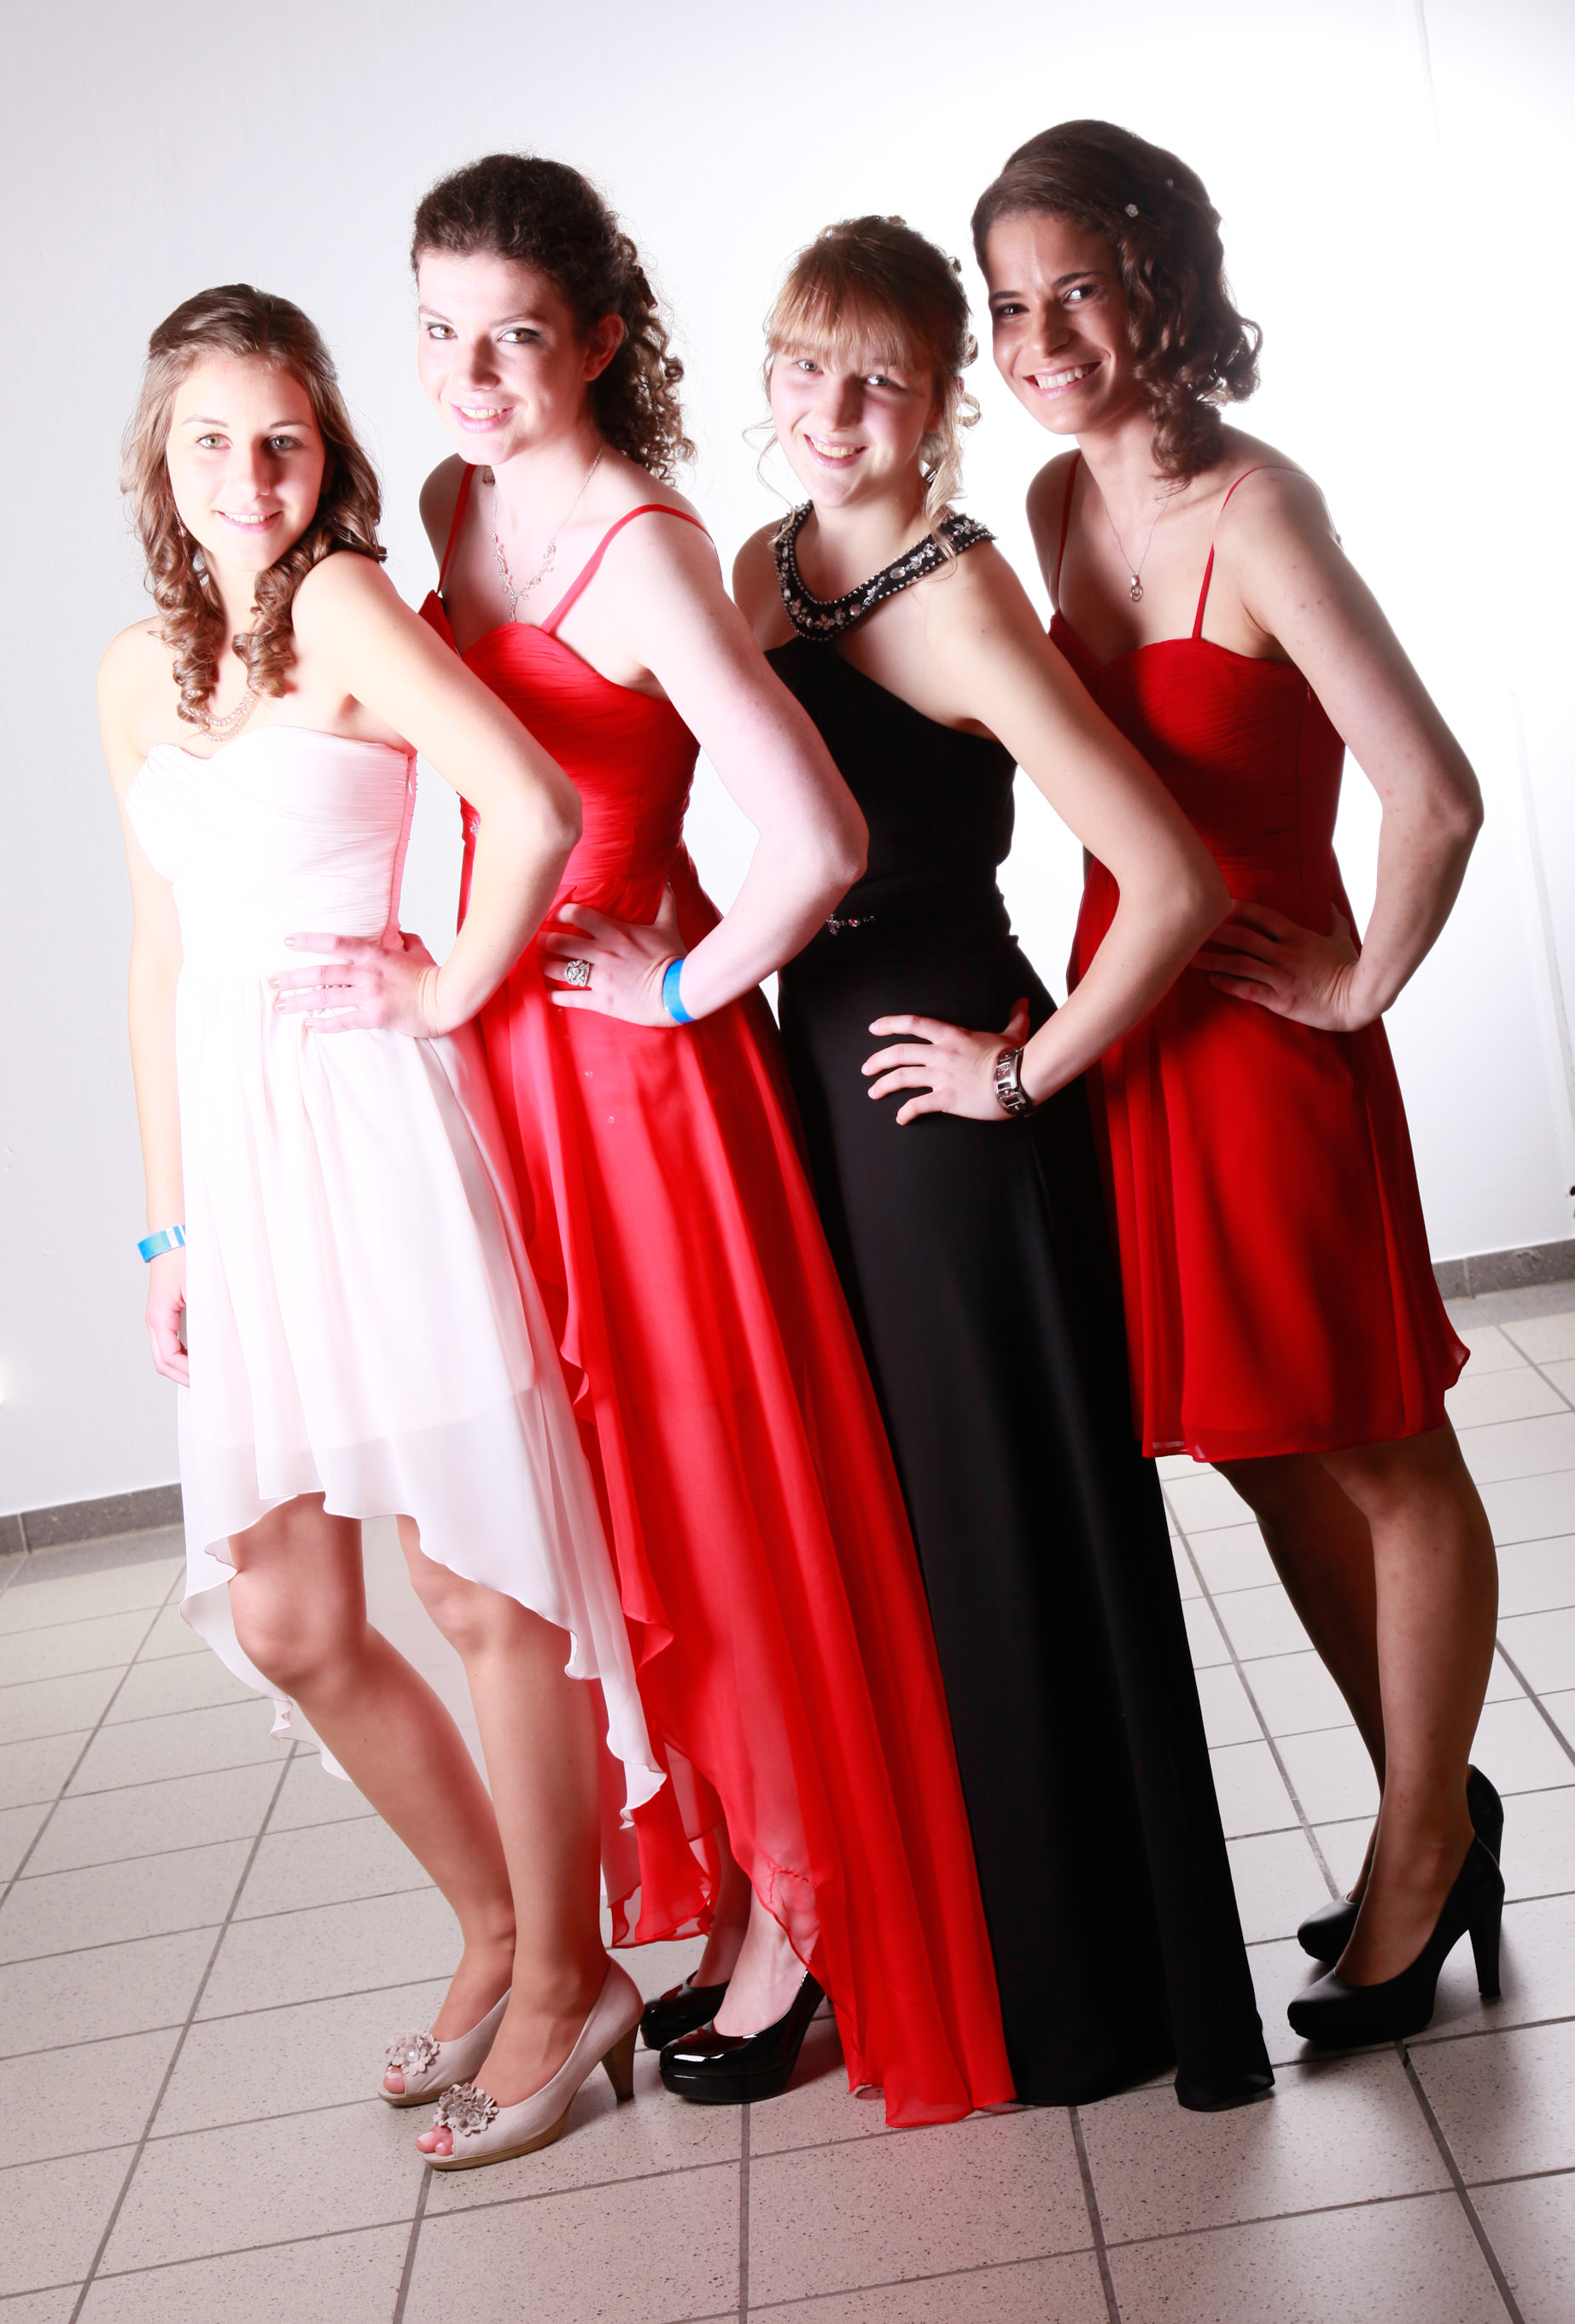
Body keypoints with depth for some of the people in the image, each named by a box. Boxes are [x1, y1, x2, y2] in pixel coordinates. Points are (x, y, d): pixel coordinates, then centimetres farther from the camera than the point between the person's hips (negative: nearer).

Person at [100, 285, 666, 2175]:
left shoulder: (342, 607, -7)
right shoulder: (139, 670, 14)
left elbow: (537, 811, -22)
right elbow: (162, 958, 16)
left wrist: (455, 985, -7)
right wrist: (168, 1221, 14)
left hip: (372, 1124, -7)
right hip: (237, 1146, 7)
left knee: (479, 1581, 2)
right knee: (286, 1621, 11)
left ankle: (562, 1977, 22)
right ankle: (494, 1922, 32)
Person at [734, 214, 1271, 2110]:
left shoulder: (961, 601, -18)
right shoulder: (763, 568, 6)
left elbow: (1173, 889, -26)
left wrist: (1027, 1071, -16)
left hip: (950, 1089, -8)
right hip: (816, 1068, 8)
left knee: (1014, 1519, 5)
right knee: (886, 1517, 18)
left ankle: (1093, 1984, 26)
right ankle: (974, 1948, 38)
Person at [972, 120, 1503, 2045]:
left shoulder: (1250, 506, -17)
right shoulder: (1063, 503, 6)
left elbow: (1430, 795, -26)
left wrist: (1361, 988, -14)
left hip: (1264, 1037, -8)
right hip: (1130, 1018, 8)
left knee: (1378, 1452, 8)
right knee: (1258, 1446, 16)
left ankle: (1420, 1858, 27)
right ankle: (1435, 1816, 35)